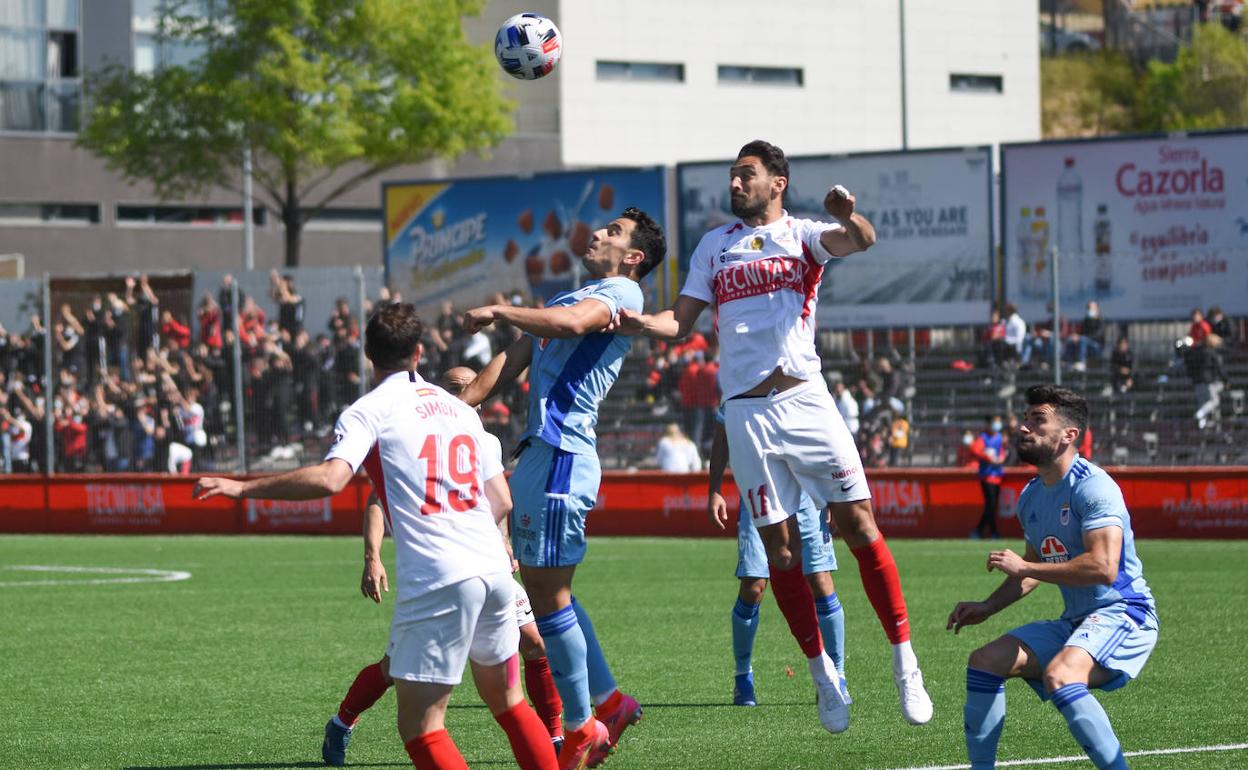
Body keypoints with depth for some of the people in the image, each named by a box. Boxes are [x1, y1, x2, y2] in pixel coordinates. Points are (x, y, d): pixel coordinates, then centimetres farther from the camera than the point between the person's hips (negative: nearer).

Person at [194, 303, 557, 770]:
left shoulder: (370, 410, -1)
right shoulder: (460, 409, 19)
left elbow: (330, 478, -18)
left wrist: (243, 487, -12)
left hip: (437, 582, -6)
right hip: (495, 570, 6)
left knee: (420, 726, -2)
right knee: (508, 704, 23)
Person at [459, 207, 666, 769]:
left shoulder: (621, 292, -3)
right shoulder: (567, 297, 26)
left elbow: (572, 323, -24)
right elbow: (511, 362, 20)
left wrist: (499, 312, -13)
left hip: (561, 454, -10)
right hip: (539, 450, 10)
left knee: (549, 596, -7)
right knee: (544, 591, 14)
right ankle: (608, 701, 23)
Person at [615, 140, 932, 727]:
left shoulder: (802, 234, 5)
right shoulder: (714, 245, 15)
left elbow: (859, 240, -16)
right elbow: (680, 321, 12)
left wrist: (849, 217, -40)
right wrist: (638, 323, -10)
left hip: (805, 400, -2)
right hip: (746, 413, 3)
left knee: (859, 526, -8)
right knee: (779, 548, 1)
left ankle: (905, 664, -2)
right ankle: (823, 672, 13)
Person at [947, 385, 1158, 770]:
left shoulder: (1091, 486, -17)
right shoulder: (1031, 496, 12)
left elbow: (1103, 567, -29)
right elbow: (1033, 569, 28)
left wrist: (1023, 567, -21)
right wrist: (987, 607, 13)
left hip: (1121, 614, -9)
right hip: (1074, 621, 9)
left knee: (1058, 676, -34)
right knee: (984, 661, 0)